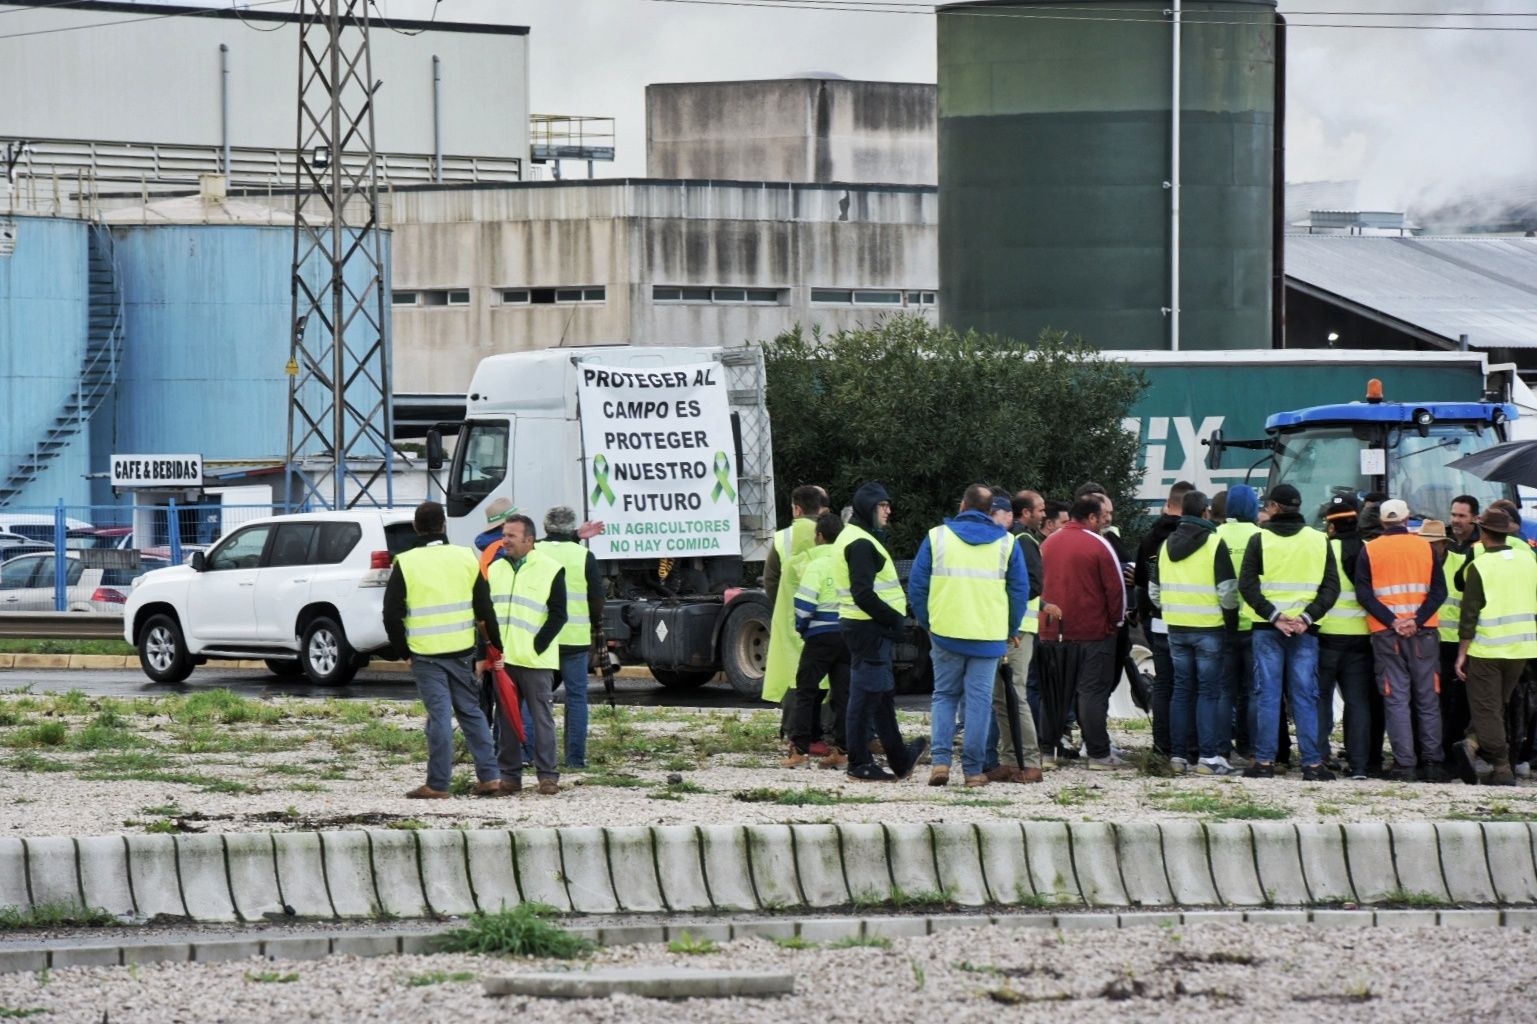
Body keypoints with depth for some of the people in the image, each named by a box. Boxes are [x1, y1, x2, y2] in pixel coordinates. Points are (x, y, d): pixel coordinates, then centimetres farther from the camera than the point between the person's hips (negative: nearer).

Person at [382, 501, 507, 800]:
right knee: (471, 711, 13)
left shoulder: (405, 564, -6)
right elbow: (485, 609, 6)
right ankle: (490, 777, 10)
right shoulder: (466, 558, 3)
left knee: (439, 715, -2)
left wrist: (402, 650, 7)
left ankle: (438, 784, -2)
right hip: (462, 651, 3)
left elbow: (392, 615, -5)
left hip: (425, 653, -3)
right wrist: (496, 646, 14)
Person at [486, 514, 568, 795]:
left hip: (535, 660, -5)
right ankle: (509, 774, 13)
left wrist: (537, 646, -11)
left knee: (542, 717, -3)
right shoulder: (495, 570, 13)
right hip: (501, 658, 5)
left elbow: (558, 614, -4)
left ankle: (547, 775, 0)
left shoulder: (550, 570, -3)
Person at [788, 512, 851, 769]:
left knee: (806, 690, 2)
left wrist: (801, 629, 4)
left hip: (821, 635, -5)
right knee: (843, 692, 7)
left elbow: (804, 603, -13)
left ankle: (800, 747, -3)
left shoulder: (816, 565, -10)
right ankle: (842, 750, 3)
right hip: (849, 637, 5)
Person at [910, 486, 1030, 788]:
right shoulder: (1006, 543, 3)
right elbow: (1020, 590, 6)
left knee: (944, 695, 12)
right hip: (989, 636, 0)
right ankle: (974, 769, 3)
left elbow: (916, 585, 2)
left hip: (945, 633, 0)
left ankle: (940, 759, -2)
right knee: (979, 700, 4)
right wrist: (1012, 630, 16)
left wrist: (926, 623, 13)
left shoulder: (937, 537, 1)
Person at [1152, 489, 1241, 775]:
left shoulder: (1167, 546, 10)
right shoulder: (1214, 544, -9)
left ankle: (1178, 754, 10)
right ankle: (1208, 757, -6)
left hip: (1176, 629, 5)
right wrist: (1231, 621, 0)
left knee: (1181, 690, 11)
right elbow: (1228, 590, -12)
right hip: (1208, 628, -5)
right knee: (1209, 691, -3)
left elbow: (1154, 590, 16)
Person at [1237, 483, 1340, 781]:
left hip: (1267, 629, -1)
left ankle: (1264, 762, 0)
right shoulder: (1319, 541, 6)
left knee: (1267, 695, 2)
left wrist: (1273, 615, -11)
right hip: (1305, 631, 2)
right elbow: (1331, 586, 0)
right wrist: (1307, 617, -7)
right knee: (1305, 696, 3)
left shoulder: (1260, 540, -1)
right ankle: (1312, 764, 0)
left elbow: (1247, 585, -8)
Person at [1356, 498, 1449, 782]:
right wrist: (1417, 620, -10)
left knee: (1396, 698, 0)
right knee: (1427, 697, 8)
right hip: (1424, 632, 1)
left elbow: (1364, 593, -6)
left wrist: (1392, 621, -11)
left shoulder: (1369, 550, 3)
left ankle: (1404, 764, -7)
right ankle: (1431, 763, 7)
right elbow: (1439, 590, -3)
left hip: (1386, 633, -1)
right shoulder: (1425, 547, 5)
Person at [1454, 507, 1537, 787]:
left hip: (1486, 649, -5)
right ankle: (1475, 743, -4)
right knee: (1497, 704, 17)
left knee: (1487, 709, 2)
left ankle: (1501, 769, -3)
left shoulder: (1478, 567, -10)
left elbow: (1469, 614, -11)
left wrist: (1462, 653, -6)